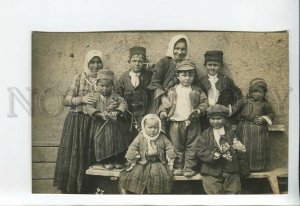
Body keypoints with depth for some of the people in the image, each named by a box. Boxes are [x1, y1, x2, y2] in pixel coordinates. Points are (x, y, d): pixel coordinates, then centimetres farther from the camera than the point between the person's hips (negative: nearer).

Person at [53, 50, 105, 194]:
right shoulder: (79, 77, -1)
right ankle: (70, 189, 15)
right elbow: (66, 101, -4)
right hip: (77, 121, -2)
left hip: (95, 122, 2)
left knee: (89, 157, 5)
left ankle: (84, 188, 19)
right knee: (74, 155, 2)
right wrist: (82, 99, -19)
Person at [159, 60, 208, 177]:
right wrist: (163, 112, -8)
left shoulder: (197, 91, 2)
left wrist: (199, 111, -16)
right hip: (176, 123, 1)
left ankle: (189, 167, 16)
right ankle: (178, 167, 20)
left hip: (192, 123, -1)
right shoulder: (172, 91, 5)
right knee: (177, 147, 8)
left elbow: (204, 103, 1)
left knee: (191, 147, 5)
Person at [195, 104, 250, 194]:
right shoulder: (205, 134, 2)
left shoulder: (230, 133, 5)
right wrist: (212, 155, -22)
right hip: (211, 173, -1)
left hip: (231, 173, 2)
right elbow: (200, 151, -6)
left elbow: (240, 153, 7)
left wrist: (244, 170, 7)